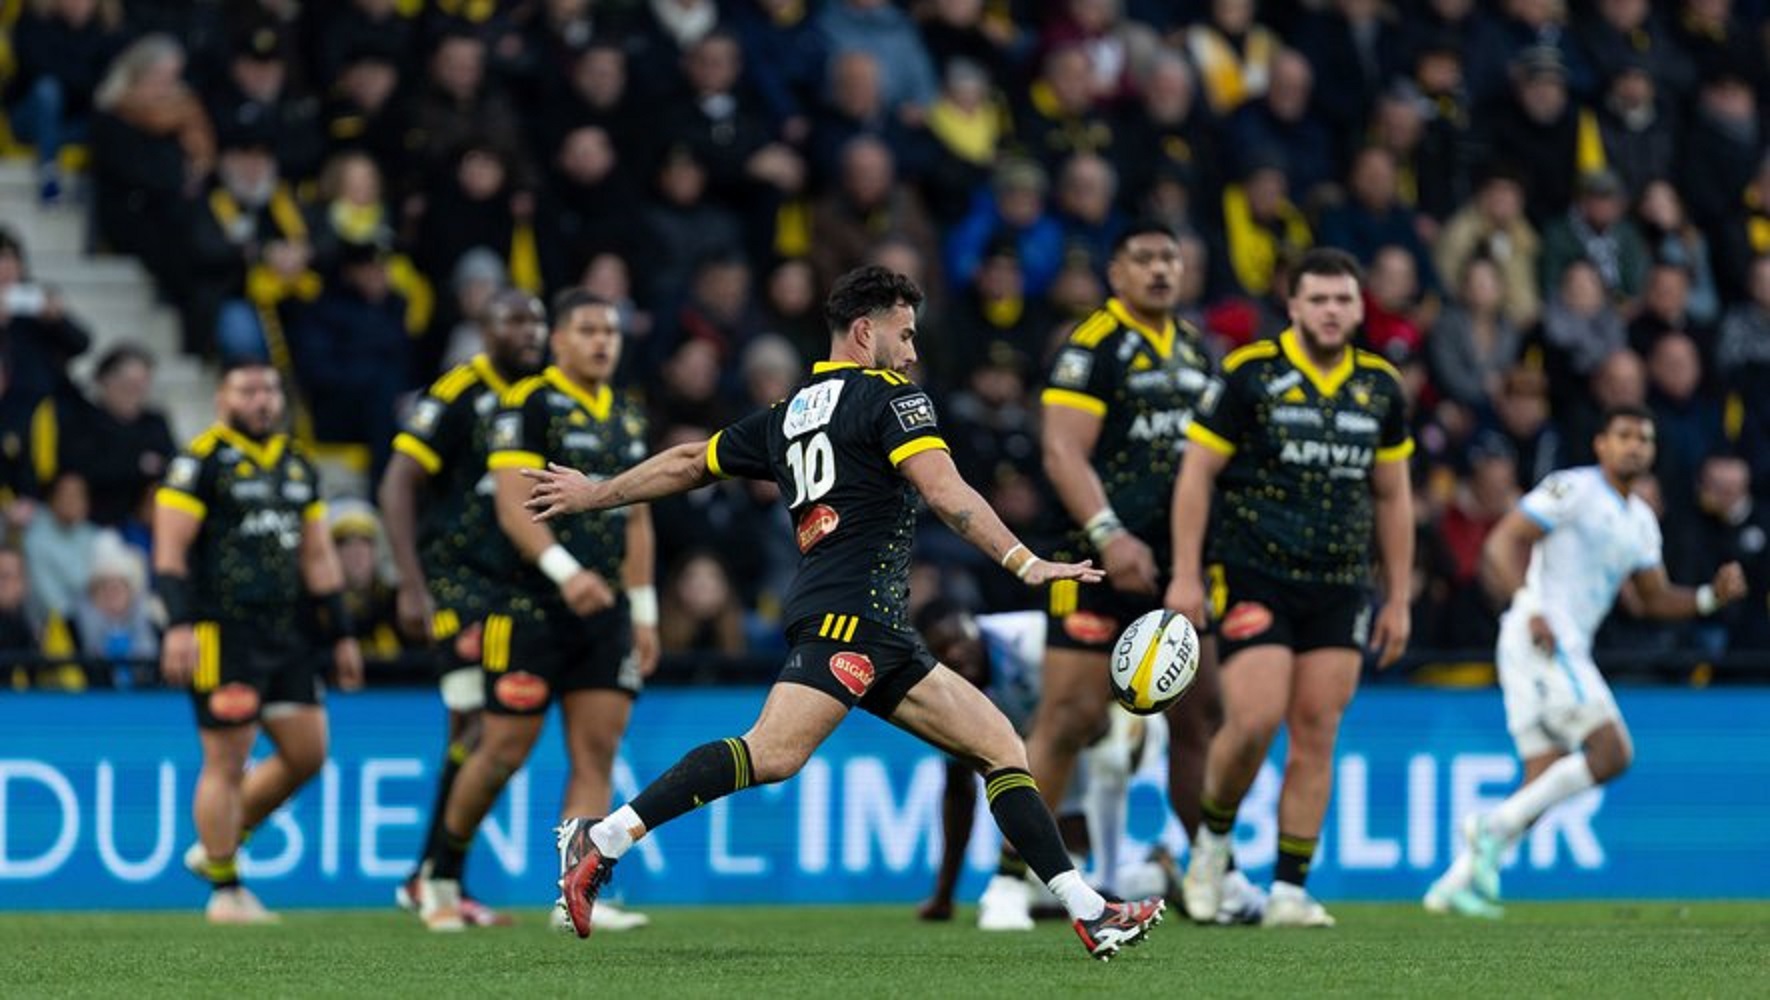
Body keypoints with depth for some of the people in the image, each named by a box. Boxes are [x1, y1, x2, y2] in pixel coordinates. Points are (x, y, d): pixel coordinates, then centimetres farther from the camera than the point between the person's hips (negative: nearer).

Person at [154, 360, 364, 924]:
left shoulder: (298, 466, 17)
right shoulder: (201, 462, -5)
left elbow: (318, 558, 22)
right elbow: (170, 552, -10)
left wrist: (341, 634, 19)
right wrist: (179, 625, -21)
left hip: (283, 633, 7)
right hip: (221, 634, -7)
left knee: (307, 753, 5)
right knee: (227, 761, -5)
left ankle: (215, 845, 21)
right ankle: (224, 892, 3)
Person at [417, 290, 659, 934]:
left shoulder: (627, 419, 17)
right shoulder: (529, 405, -6)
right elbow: (513, 505, -16)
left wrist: (644, 611, 17)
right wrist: (565, 572, -29)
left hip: (606, 612, 6)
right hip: (533, 609, -6)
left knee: (597, 752, -4)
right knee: (505, 750, -3)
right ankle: (441, 874, 16)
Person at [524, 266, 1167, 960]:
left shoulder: (789, 416, 24)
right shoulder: (888, 396, 1)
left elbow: (687, 464, 32)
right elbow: (944, 493, -13)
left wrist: (594, 494, 46)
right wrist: (1023, 563, -17)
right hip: (853, 612, -10)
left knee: (1000, 746, 7)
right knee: (776, 753, -25)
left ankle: (1089, 914, 1)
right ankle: (603, 842, -26)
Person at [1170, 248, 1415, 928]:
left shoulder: (1380, 388, 8)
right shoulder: (1249, 374, -5)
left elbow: (1392, 497, 16)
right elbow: (1196, 472, -4)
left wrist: (1398, 598, 13)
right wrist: (1186, 574, -10)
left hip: (1339, 588, 4)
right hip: (1252, 578, -4)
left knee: (1315, 736, 0)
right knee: (1255, 721, -14)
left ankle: (1289, 890, 4)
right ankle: (1213, 839, 12)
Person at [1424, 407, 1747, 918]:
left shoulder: (1641, 521, 21)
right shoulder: (1574, 489, -5)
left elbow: (1657, 600, 25)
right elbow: (1502, 542, -11)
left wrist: (1712, 595, 8)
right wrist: (1530, 608, -23)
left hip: (1569, 649, 9)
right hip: (1540, 640, -9)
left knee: (1544, 786, 5)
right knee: (1611, 752, -18)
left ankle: (1457, 883, 7)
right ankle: (1495, 827, -14)